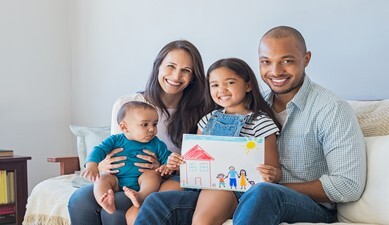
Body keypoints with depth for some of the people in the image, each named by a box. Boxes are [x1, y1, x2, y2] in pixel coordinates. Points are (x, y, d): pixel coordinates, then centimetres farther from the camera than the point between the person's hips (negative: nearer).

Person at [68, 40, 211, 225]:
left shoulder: (199, 113, -2)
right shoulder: (125, 105, 2)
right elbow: (113, 151, 10)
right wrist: (102, 166, -13)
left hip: (163, 186, -2)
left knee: (113, 209, -30)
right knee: (80, 199, -26)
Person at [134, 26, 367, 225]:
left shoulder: (332, 109, -8)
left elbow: (349, 185, -14)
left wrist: (277, 187, -15)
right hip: (246, 199, 5)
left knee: (262, 193, -40)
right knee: (159, 202, -11)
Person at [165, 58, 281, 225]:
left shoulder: (260, 122, 1)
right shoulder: (208, 120, 18)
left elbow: (274, 171, 2)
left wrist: (271, 175, -22)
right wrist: (178, 163, 3)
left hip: (233, 187, -5)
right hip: (202, 183, 5)